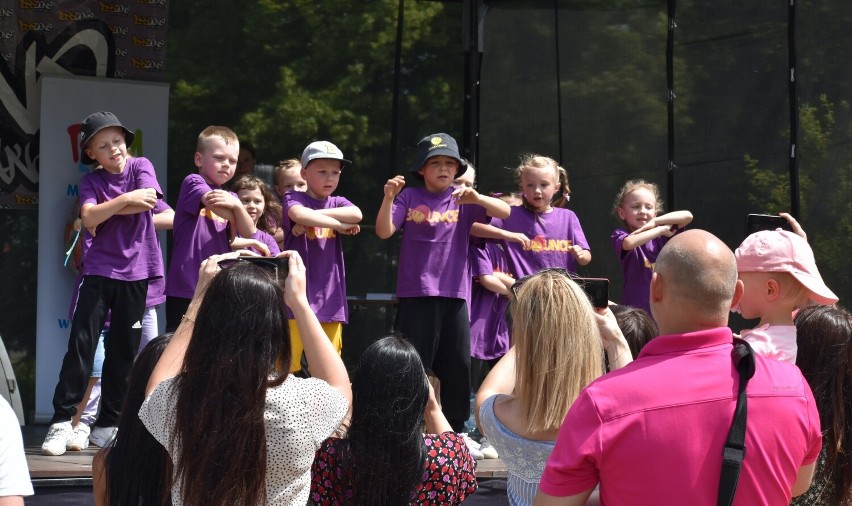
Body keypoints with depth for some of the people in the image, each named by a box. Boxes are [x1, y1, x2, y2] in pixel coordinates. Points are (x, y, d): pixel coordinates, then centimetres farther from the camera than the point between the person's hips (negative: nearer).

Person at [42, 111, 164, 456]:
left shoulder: (141, 167, 2)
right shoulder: (91, 181, 3)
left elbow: (148, 200, -16)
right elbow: (89, 218, -14)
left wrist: (104, 211, -11)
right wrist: (124, 200, -22)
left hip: (135, 272, 0)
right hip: (99, 270, 0)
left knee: (124, 349, 5)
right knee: (81, 342, -8)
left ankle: (108, 423, 15)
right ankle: (62, 420, -4)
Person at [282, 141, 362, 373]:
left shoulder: (338, 203, 14)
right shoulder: (293, 199, 3)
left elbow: (357, 215, -9)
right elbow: (300, 215, -22)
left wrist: (313, 215, -12)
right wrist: (339, 224, -10)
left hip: (330, 297, 4)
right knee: (287, 363, -8)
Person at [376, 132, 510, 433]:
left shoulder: (463, 201, 8)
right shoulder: (410, 198, 3)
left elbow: (504, 212, -3)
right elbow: (384, 231, -6)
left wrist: (476, 198, -21)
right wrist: (388, 198, -22)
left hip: (454, 295, 3)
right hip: (416, 294, -3)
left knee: (457, 367, 8)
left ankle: (455, 432, 19)